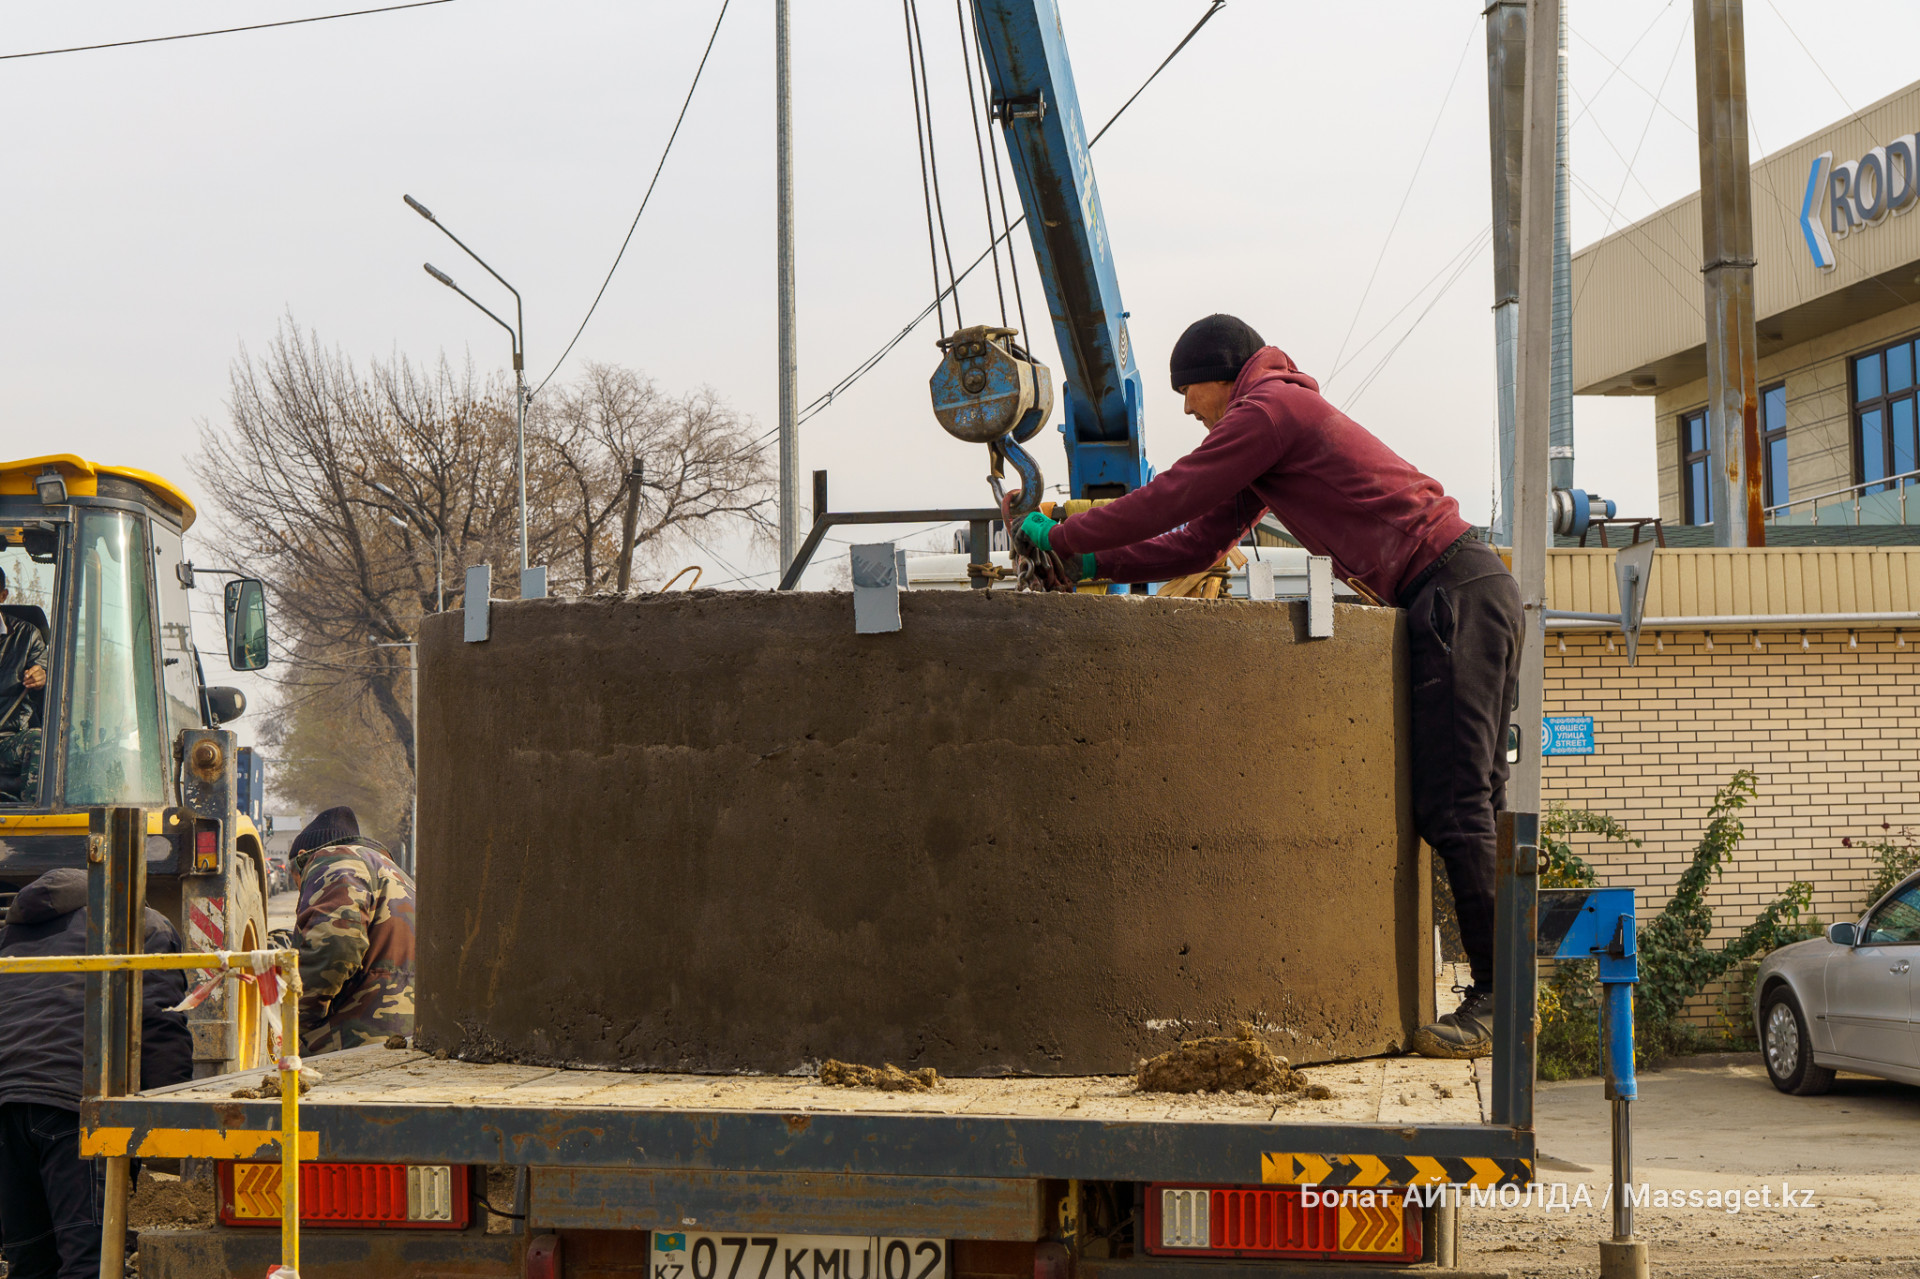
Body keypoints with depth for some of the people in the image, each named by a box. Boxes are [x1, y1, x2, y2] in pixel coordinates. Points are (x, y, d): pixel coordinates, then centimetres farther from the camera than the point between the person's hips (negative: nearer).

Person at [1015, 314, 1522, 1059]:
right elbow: (1196, 545, 24)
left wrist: (1062, 538, 2)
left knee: (1452, 806, -13)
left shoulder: (1268, 407, -7)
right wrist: (1090, 565, 14)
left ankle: (1497, 1002, -14)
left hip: (1457, 593, -10)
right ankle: (1501, 994, 9)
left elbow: (1170, 499, -8)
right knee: (1465, 803, 8)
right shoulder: (1270, 432, 25)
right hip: (1462, 598, 10)